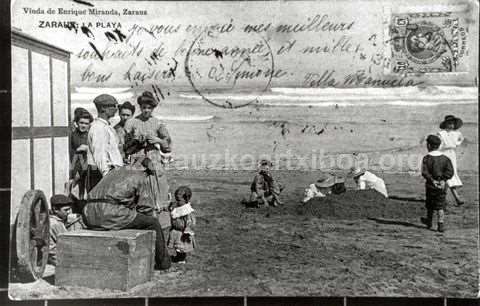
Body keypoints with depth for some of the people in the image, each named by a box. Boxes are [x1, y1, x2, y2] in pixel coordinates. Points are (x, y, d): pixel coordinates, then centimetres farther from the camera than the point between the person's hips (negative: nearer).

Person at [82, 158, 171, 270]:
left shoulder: (115, 171, 29)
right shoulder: (141, 177, 9)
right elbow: (146, 207, 4)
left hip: (90, 218, 8)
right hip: (112, 215, -7)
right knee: (153, 222, 10)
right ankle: (163, 262, 20)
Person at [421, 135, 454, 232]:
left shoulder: (426, 158, -9)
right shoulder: (445, 158, 1)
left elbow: (424, 172, -20)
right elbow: (450, 171, -7)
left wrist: (432, 180, -18)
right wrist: (443, 180, -10)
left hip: (431, 185, -2)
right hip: (442, 185, 2)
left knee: (430, 204, 15)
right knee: (440, 206, 8)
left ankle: (429, 221, 31)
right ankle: (441, 224, -5)